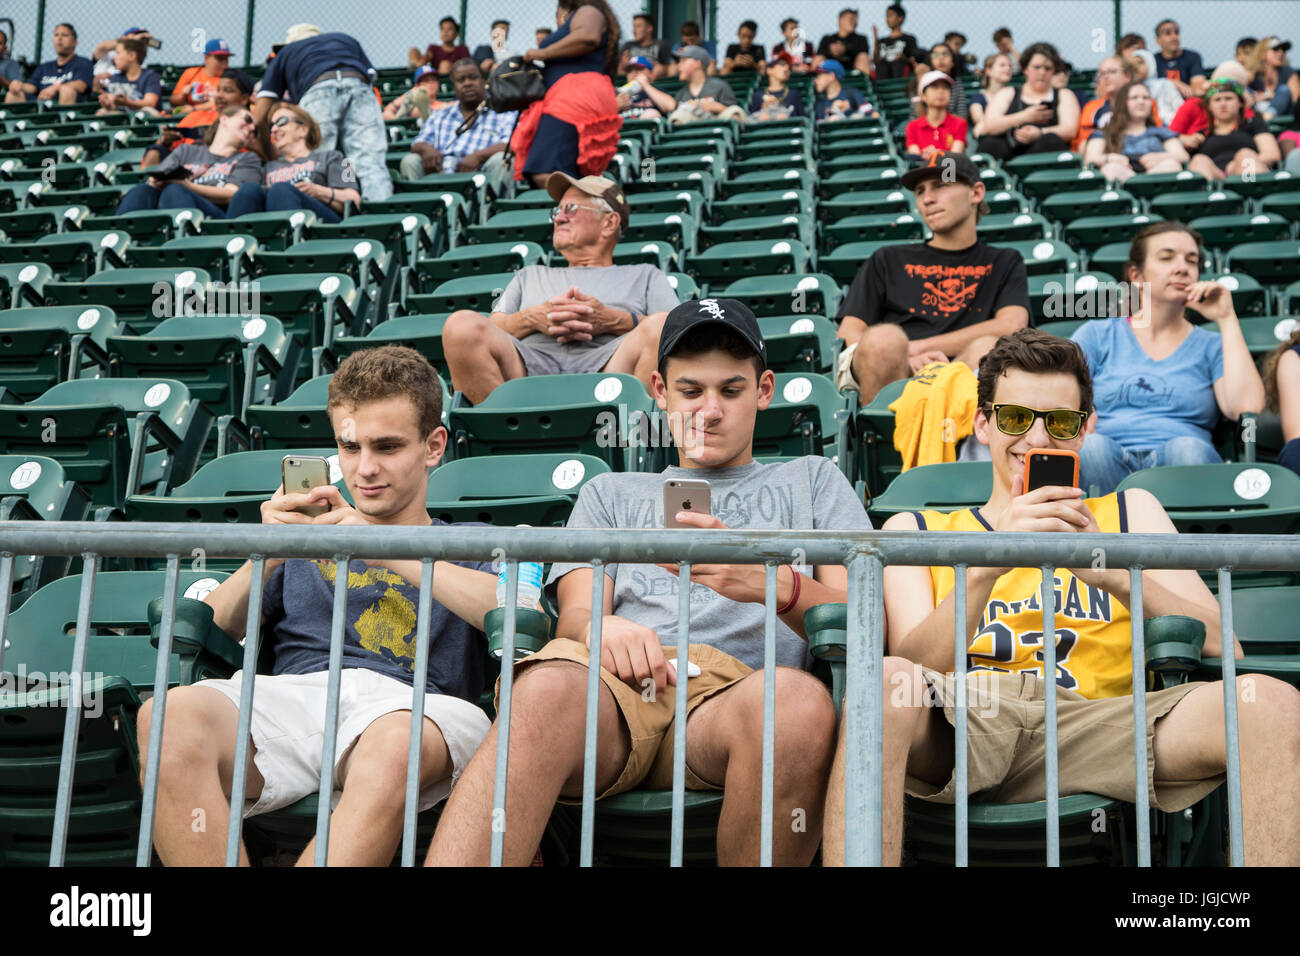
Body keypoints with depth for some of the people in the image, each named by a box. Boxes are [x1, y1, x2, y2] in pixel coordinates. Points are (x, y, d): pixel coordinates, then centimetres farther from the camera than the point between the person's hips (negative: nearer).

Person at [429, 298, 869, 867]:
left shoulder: (812, 481, 31)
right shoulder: (611, 494, 35)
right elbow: (574, 616, 18)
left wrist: (777, 584, -9)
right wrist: (601, 629, -10)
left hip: (741, 687, 0)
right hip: (619, 687, 1)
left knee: (800, 700, -40)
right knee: (551, 685, -38)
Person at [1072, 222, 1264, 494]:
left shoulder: (1211, 346, 22)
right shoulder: (1097, 335, 21)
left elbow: (1246, 409, 2)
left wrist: (1227, 319, 9)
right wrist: (1085, 440, -16)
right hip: (1109, 462, 0)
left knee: (1188, 449, -36)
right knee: (1093, 448, -36)